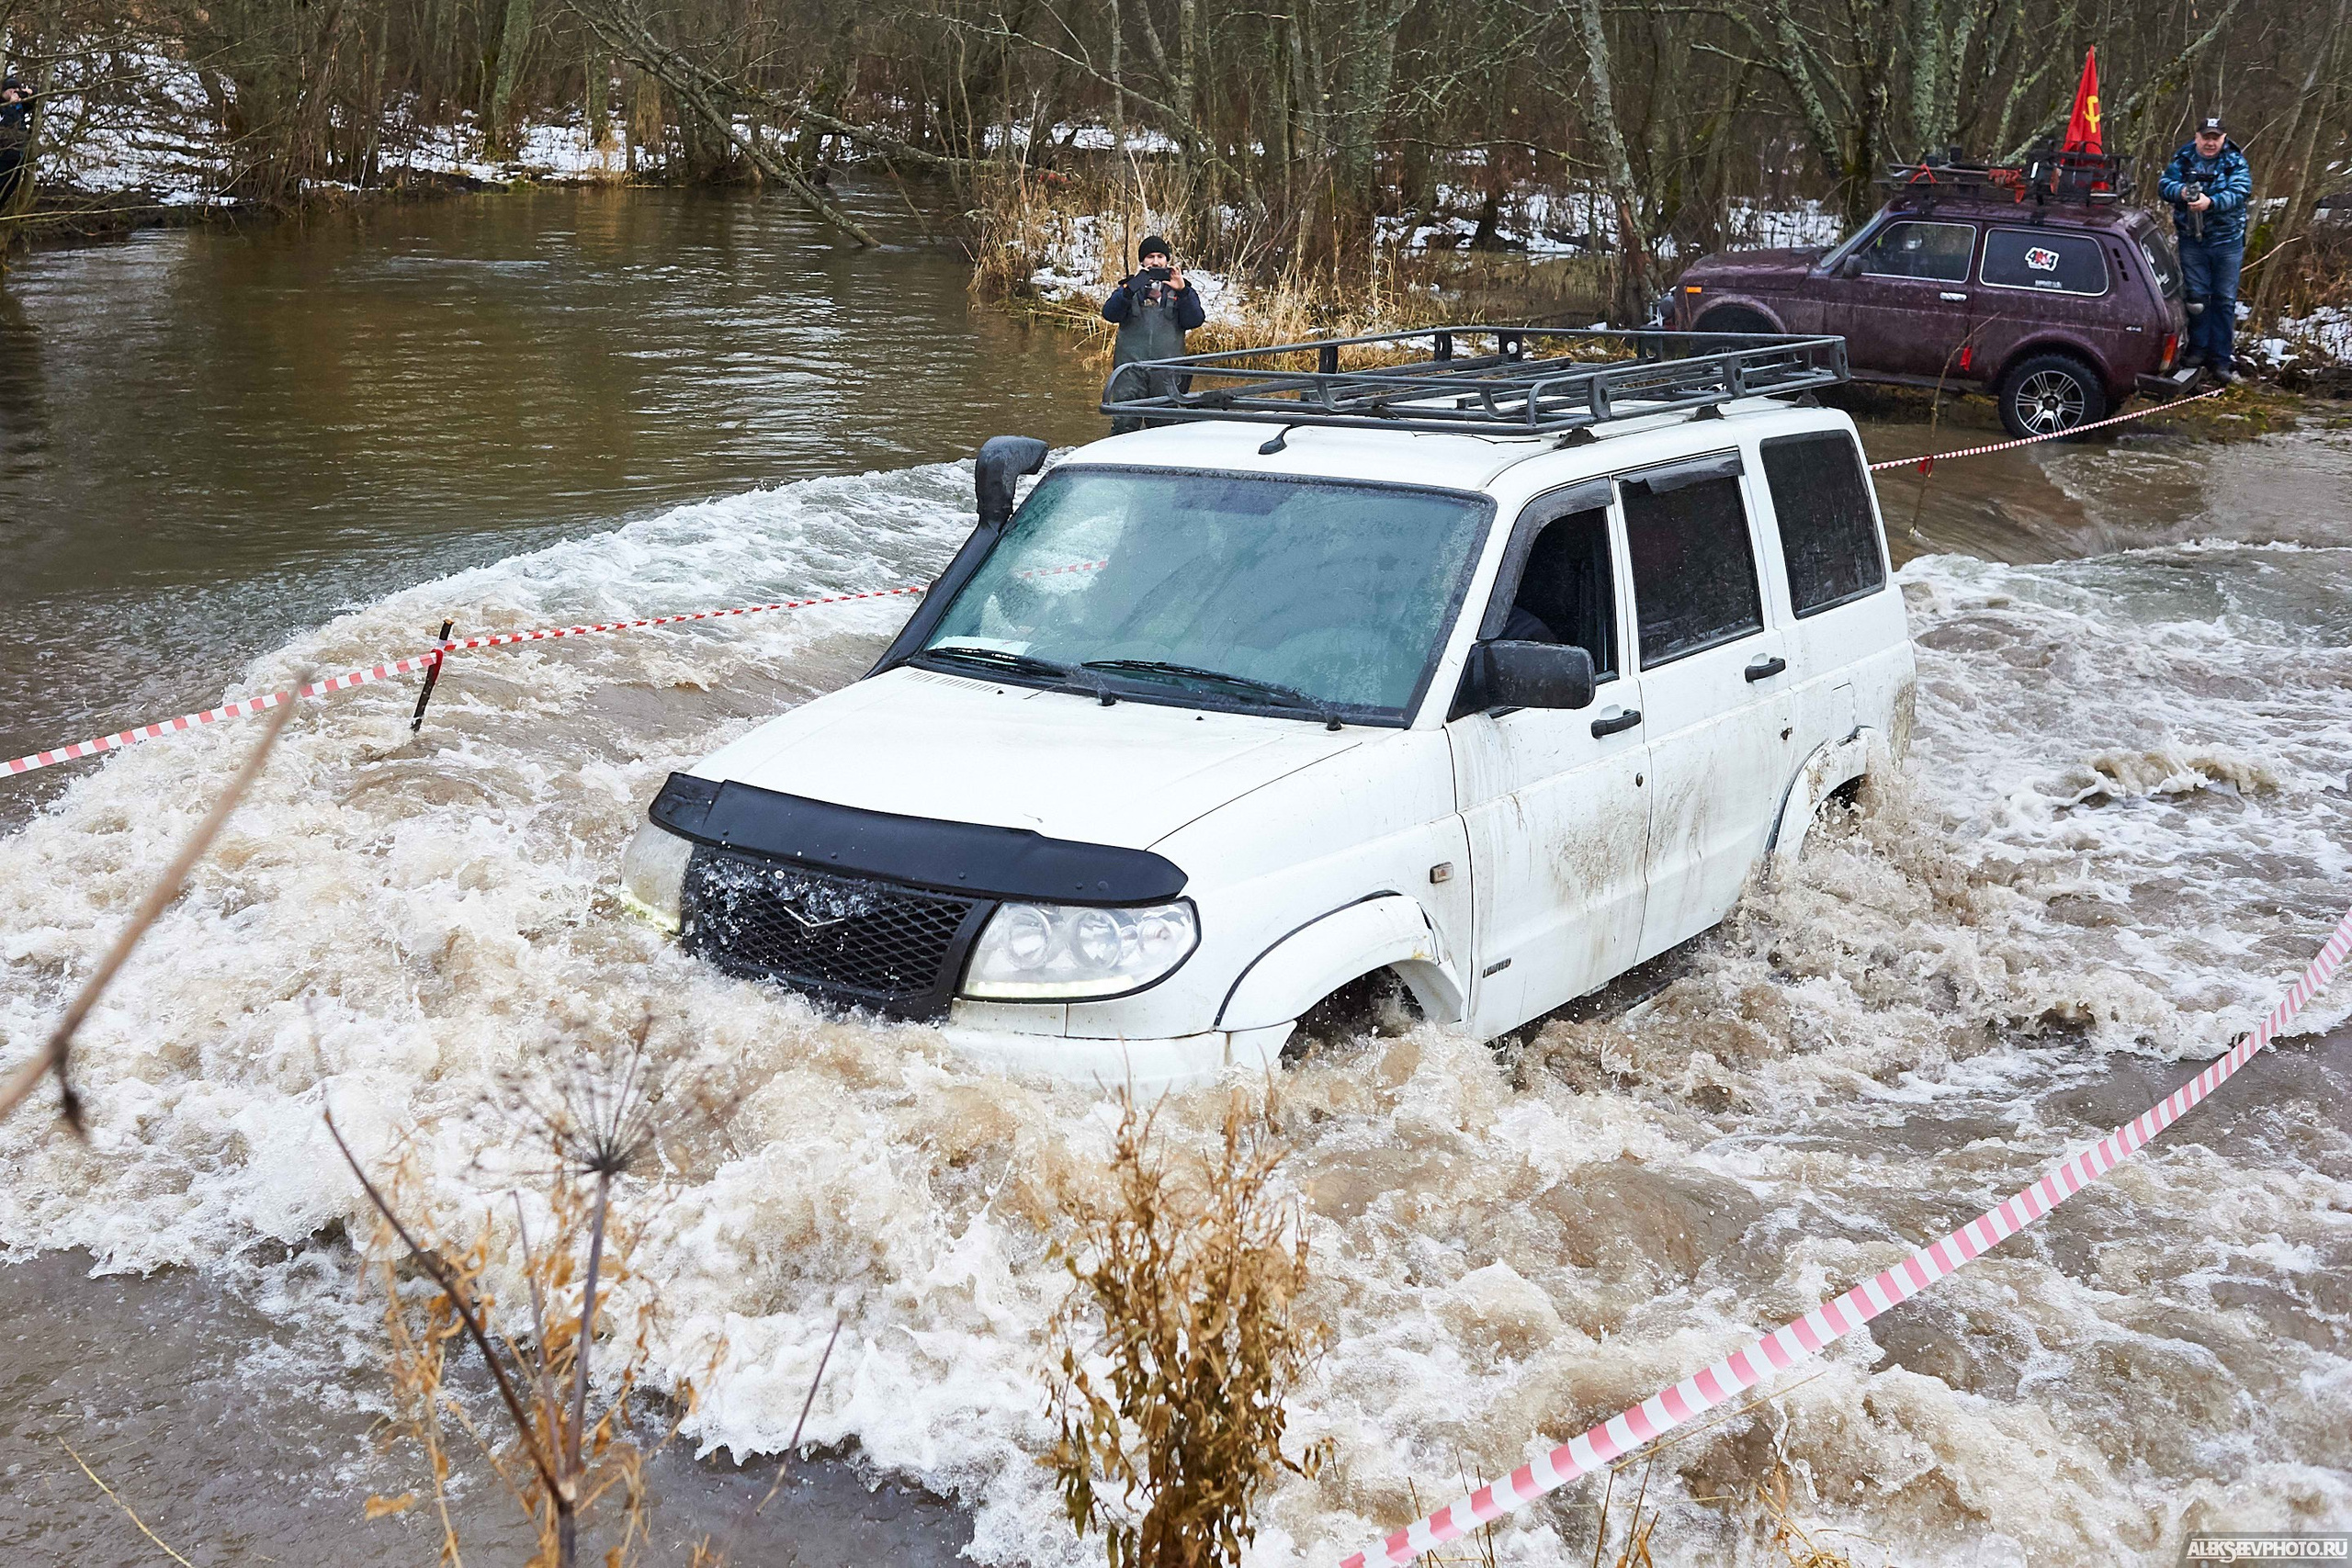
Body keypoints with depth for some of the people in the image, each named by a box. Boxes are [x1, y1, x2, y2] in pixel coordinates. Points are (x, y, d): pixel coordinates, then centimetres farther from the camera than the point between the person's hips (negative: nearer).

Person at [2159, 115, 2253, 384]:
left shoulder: (2235, 162, -5)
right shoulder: (2183, 159, 2)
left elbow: (2239, 192, -18)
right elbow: (2163, 184, -5)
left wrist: (2210, 202, -35)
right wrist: (2180, 191, -28)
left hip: (2227, 239, -1)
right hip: (2191, 238, 1)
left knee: (2224, 299, 2)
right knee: (2196, 295, 5)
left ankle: (2220, 359, 6)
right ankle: (2198, 349, 18)